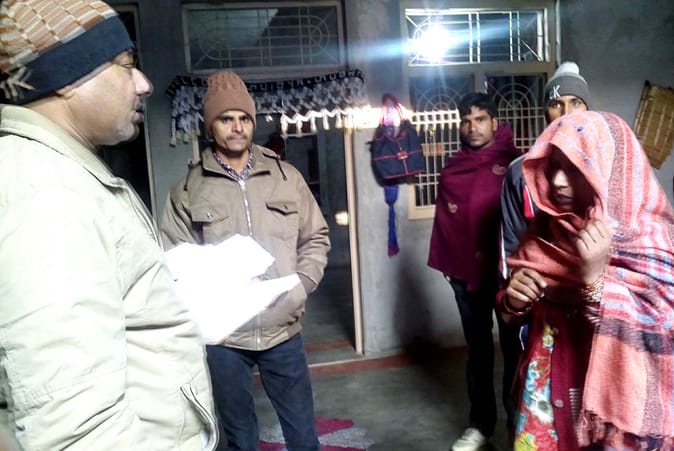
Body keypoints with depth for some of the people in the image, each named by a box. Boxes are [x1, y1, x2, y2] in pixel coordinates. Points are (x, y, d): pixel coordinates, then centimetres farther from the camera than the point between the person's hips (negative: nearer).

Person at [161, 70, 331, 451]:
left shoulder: (287, 177, 4)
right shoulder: (188, 191, -2)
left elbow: (316, 238, 8)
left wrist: (301, 285, -7)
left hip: (283, 329, 2)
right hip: (221, 336, -1)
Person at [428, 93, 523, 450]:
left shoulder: (515, 164, -2)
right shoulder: (451, 170, 8)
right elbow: (444, 222, 7)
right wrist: (447, 262, 0)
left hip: (508, 271, -3)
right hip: (466, 274, 3)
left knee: (514, 348, 8)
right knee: (478, 349, 13)